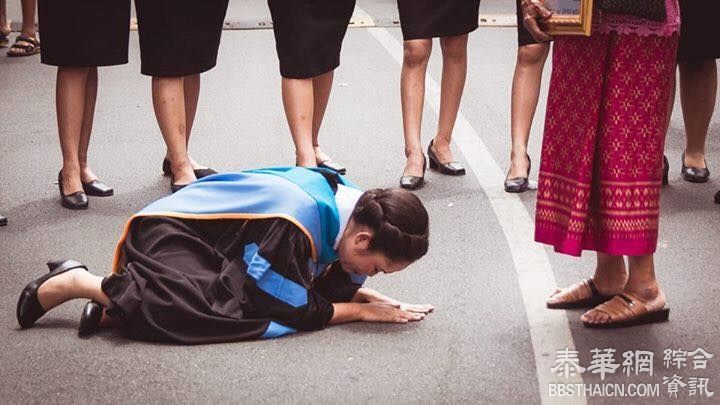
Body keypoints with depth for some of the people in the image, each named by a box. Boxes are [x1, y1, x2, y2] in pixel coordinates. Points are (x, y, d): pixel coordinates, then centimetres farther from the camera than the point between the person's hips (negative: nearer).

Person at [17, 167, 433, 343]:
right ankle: (81, 281, -9)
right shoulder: (294, 223, -31)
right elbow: (293, 312, -23)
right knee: (181, 306, -36)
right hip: (171, 231, -10)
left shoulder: (352, 205, -4)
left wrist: (369, 297, -9)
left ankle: (120, 306, -5)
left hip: (215, 241, 10)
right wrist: (361, 310, -16)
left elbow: (336, 284, 8)